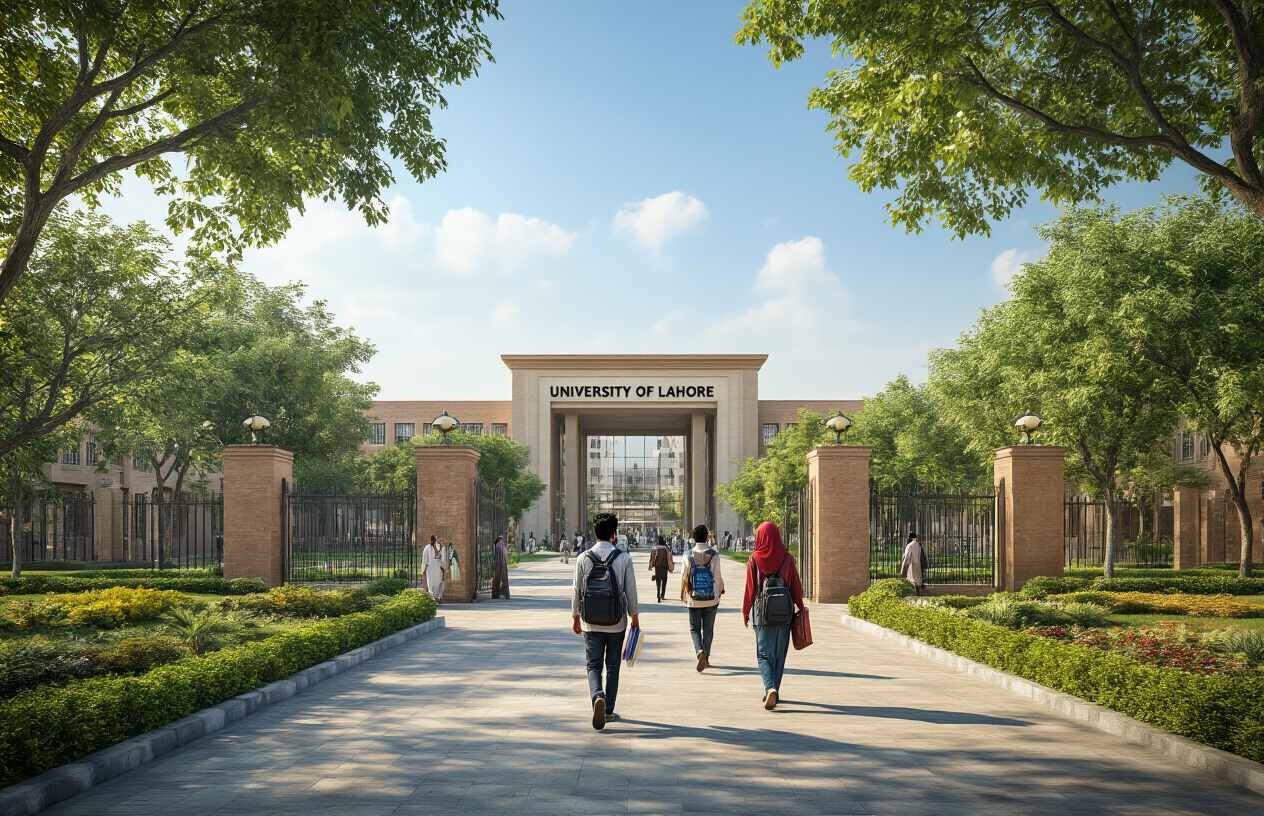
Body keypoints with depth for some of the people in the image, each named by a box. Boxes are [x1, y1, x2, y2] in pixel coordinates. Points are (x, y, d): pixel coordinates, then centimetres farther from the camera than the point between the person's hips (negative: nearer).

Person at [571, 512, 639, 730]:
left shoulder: (583, 559, -3)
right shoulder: (624, 558, -5)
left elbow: (576, 591, 2)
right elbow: (631, 592, -2)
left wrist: (575, 618, 14)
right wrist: (635, 619, 10)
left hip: (591, 623, 0)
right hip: (616, 623, 0)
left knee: (593, 666, 4)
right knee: (613, 667, 13)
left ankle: (598, 697, -23)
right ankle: (608, 711, 18)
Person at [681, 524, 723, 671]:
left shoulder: (688, 556, -6)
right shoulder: (714, 555, -8)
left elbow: (684, 577, 0)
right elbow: (718, 578, -5)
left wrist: (682, 595, 15)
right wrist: (722, 589, 16)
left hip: (694, 601, 0)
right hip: (711, 600, 0)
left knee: (695, 629, 9)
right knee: (708, 630, 14)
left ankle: (700, 651, -16)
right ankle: (706, 657, 19)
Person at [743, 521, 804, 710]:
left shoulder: (754, 560, -5)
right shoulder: (787, 558, -2)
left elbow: (749, 588, -2)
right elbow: (795, 585, 3)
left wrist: (745, 612, 9)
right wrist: (800, 606, 16)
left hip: (762, 612, -2)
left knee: (764, 654, 4)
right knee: (780, 655, 13)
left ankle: (770, 688, -19)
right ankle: (773, 692, 19)